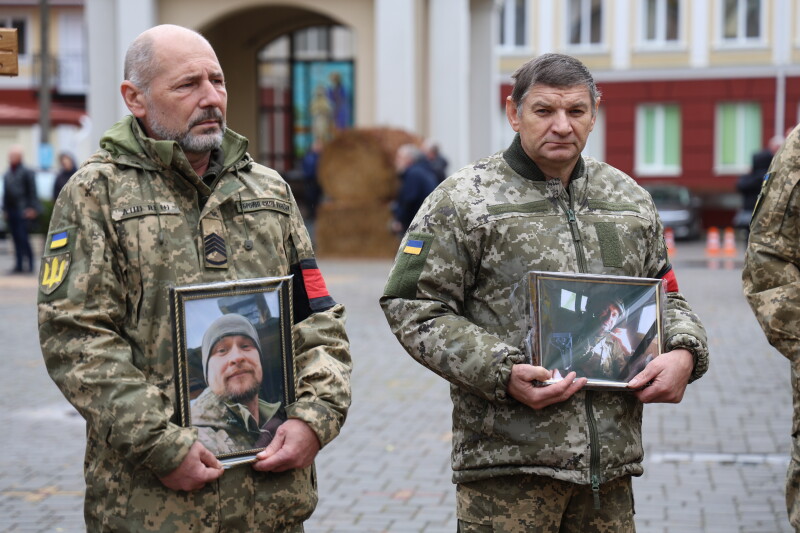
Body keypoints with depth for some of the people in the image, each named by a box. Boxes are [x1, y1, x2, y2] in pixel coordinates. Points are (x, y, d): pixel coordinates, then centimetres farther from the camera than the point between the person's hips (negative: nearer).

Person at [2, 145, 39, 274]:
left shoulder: (27, 172, -2)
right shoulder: (7, 174, 17)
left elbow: (32, 192, -5)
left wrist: (32, 209, -11)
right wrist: (4, 209, 16)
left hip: (23, 211, -6)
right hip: (11, 212, 6)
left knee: (23, 238, -12)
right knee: (16, 239, 6)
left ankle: (28, 264, -9)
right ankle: (19, 265, 8)